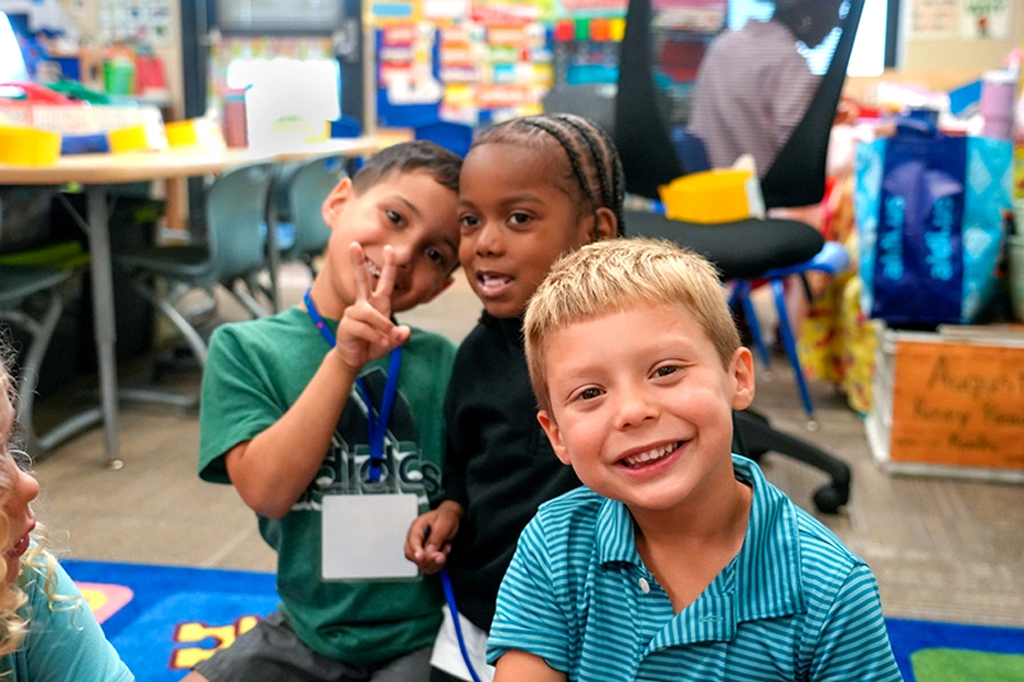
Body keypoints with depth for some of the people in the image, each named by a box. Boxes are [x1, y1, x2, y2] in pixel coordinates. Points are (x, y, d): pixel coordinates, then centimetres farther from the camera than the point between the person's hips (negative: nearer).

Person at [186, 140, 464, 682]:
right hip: (307, 635, 1)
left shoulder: (441, 362, -1)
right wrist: (343, 362, -21)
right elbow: (266, 490, -14)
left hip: (421, 637, 0)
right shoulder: (245, 348, -2)